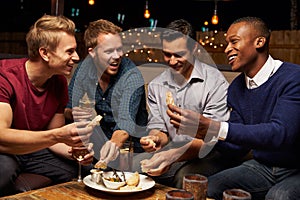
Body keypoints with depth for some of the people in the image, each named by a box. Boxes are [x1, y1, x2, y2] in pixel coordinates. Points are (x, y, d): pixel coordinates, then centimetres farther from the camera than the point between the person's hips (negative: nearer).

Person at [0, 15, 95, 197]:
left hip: (32, 149, 6)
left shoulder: (59, 82, -4)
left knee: (77, 169, -10)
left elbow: (50, 137, 4)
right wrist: (58, 135, -45)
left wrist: (71, 150, -18)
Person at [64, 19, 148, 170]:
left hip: (128, 146, -4)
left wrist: (115, 143, -55)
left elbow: (126, 122, -34)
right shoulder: (84, 68, -5)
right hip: (98, 142, 4)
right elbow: (67, 108, 2)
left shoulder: (132, 77, -21)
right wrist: (72, 113, -22)